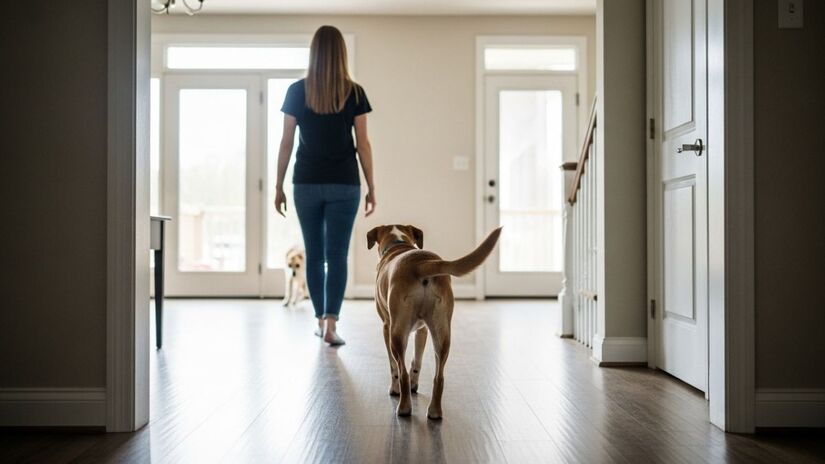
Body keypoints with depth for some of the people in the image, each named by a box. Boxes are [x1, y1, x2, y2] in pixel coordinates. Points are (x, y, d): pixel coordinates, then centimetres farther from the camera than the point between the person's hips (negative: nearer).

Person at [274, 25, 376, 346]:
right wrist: (371, 188, 5)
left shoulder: (297, 91, 0)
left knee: (314, 255, 12)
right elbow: (363, 145, -1)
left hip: (306, 184, 1)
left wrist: (278, 187, 7)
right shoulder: (354, 93, -1)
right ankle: (330, 325, -7)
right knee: (337, 256, 1)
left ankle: (320, 321, 22)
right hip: (344, 184, -1)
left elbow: (286, 144, 0)